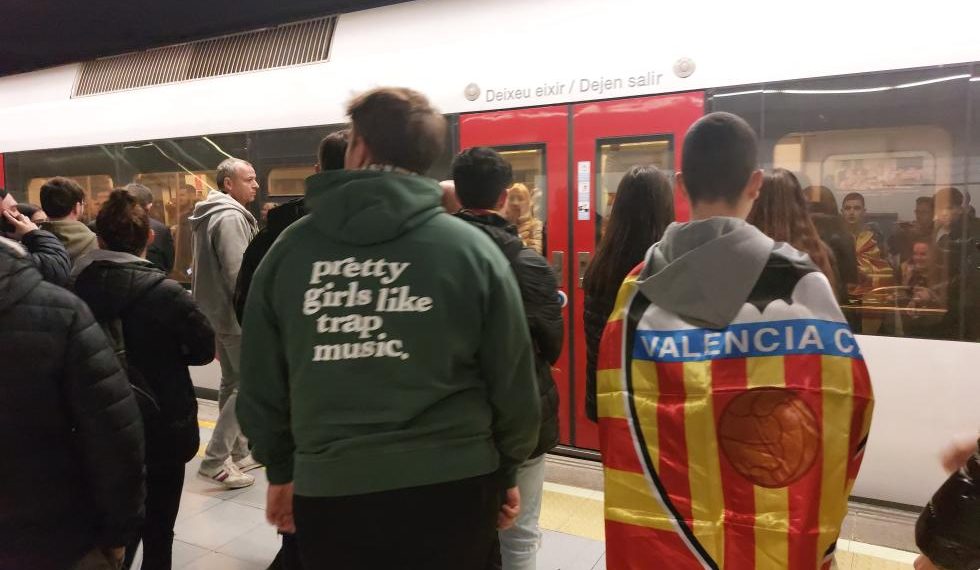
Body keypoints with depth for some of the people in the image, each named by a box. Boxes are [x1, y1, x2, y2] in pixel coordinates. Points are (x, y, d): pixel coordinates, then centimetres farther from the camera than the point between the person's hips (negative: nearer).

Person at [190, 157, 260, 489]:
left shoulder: (214, 213, 16)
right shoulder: (231, 216, -17)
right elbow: (237, 273, -24)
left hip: (218, 311, 11)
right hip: (236, 315, -11)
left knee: (232, 382, 16)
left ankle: (237, 453, 26)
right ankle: (215, 461, -4)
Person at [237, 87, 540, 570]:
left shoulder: (290, 248, -3)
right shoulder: (471, 248, -8)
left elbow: (260, 380, 4)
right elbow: (512, 381, -3)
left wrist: (280, 470, 18)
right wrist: (506, 472, 12)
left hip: (329, 489, 1)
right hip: (451, 487, 0)